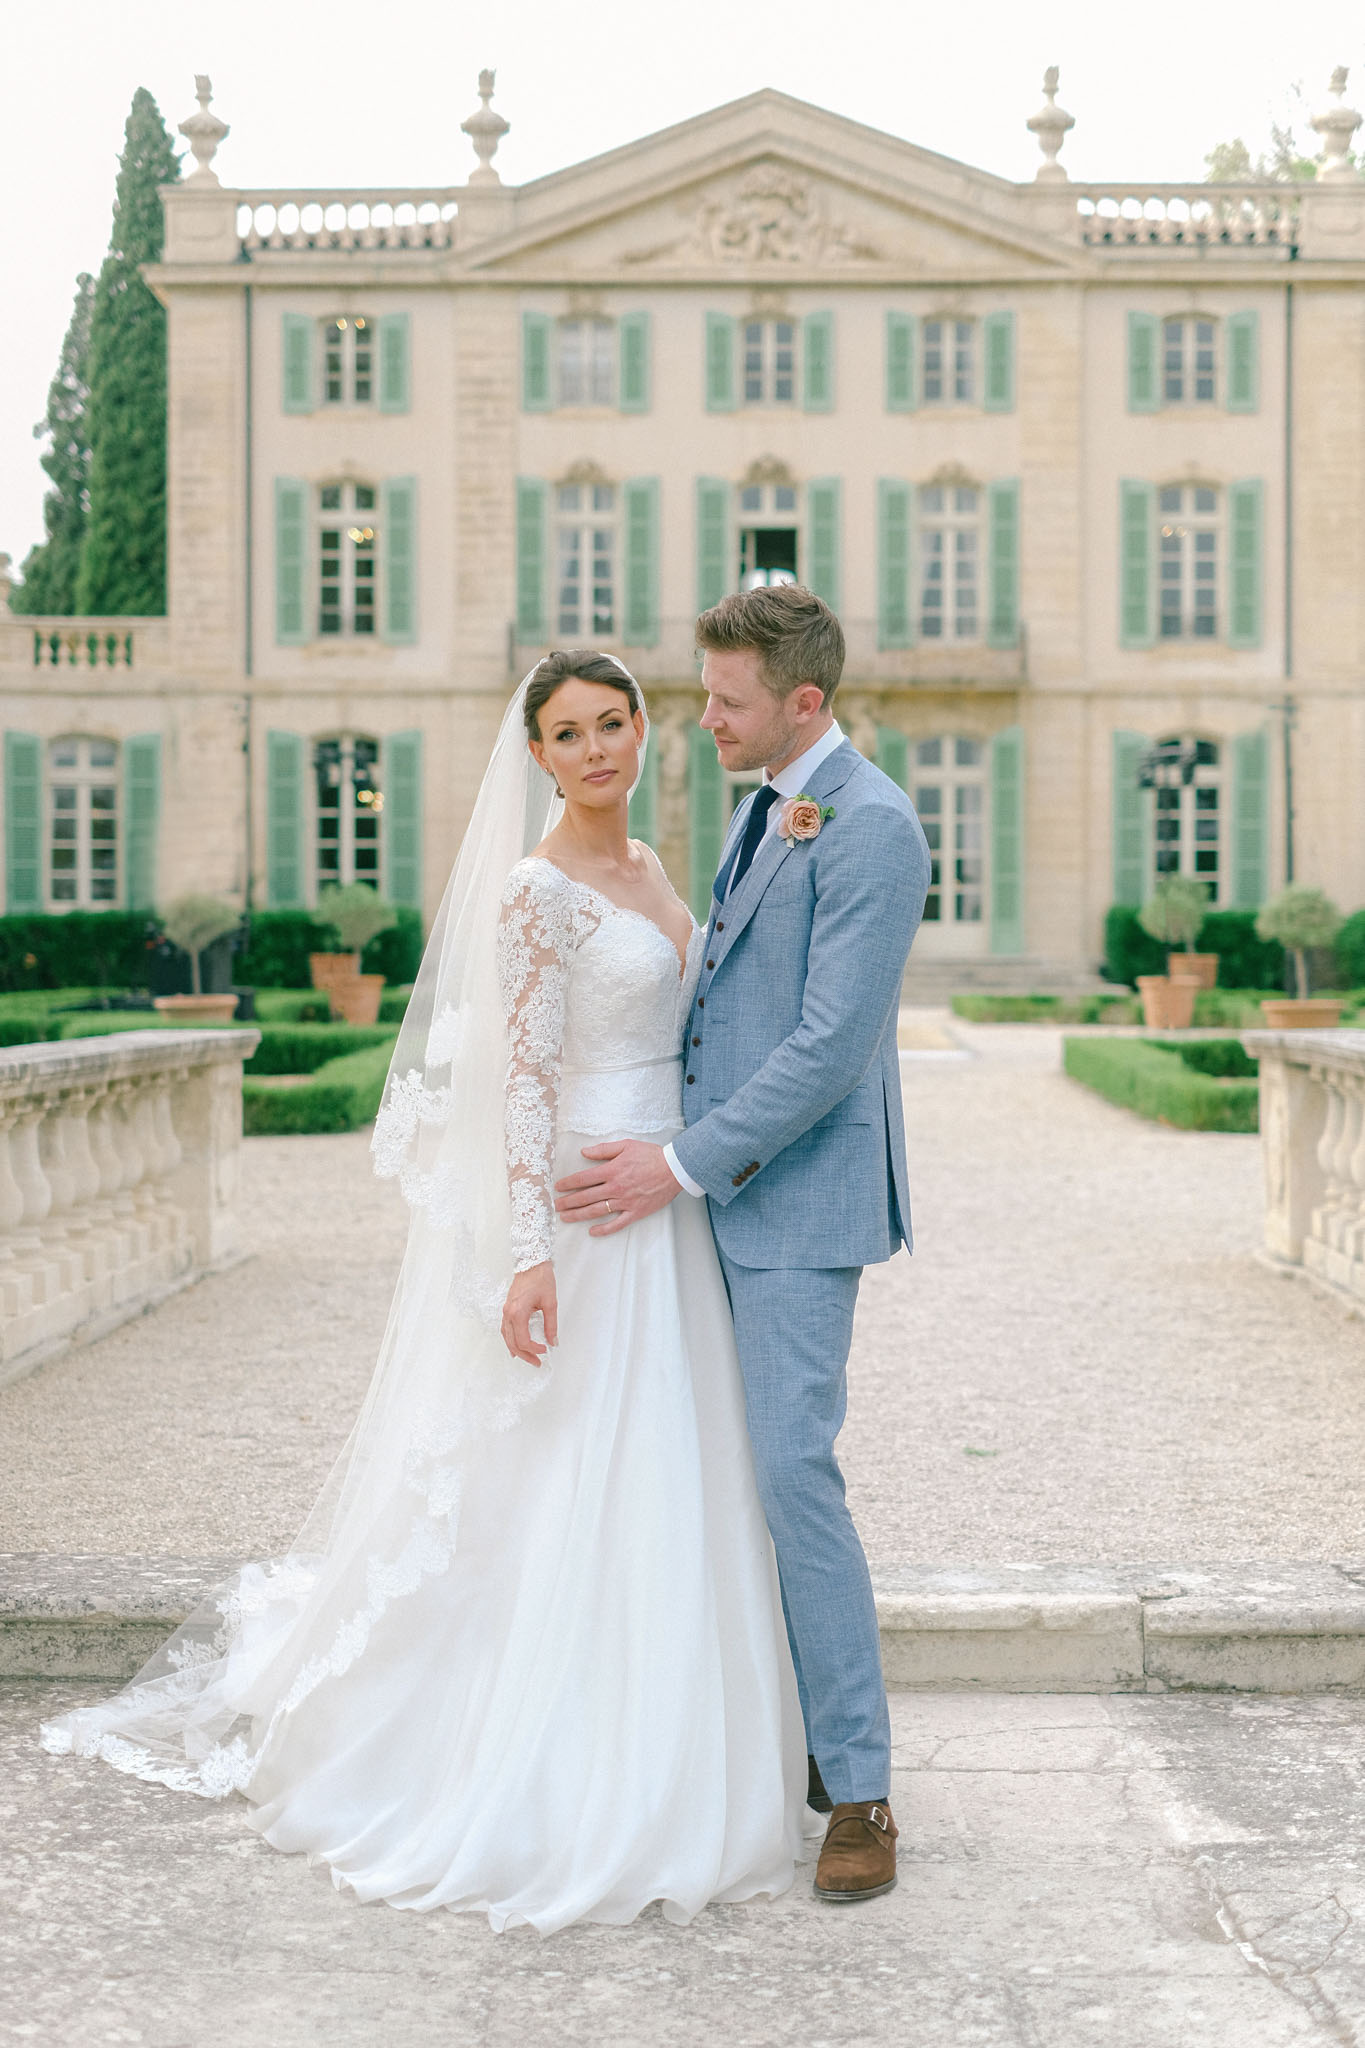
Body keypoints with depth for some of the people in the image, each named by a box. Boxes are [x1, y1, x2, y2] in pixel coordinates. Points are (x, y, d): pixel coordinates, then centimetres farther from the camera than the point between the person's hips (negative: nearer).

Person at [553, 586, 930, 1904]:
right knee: (748, 1473, 12)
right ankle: (794, 1734, 24)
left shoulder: (870, 827, -16)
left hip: (799, 1199, -9)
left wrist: (683, 1164, -19)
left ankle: (858, 1791, -1)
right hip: (732, 1189, 9)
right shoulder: (767, 807, 15)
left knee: (793, 1471, -10)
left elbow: (832, 1043, -21)